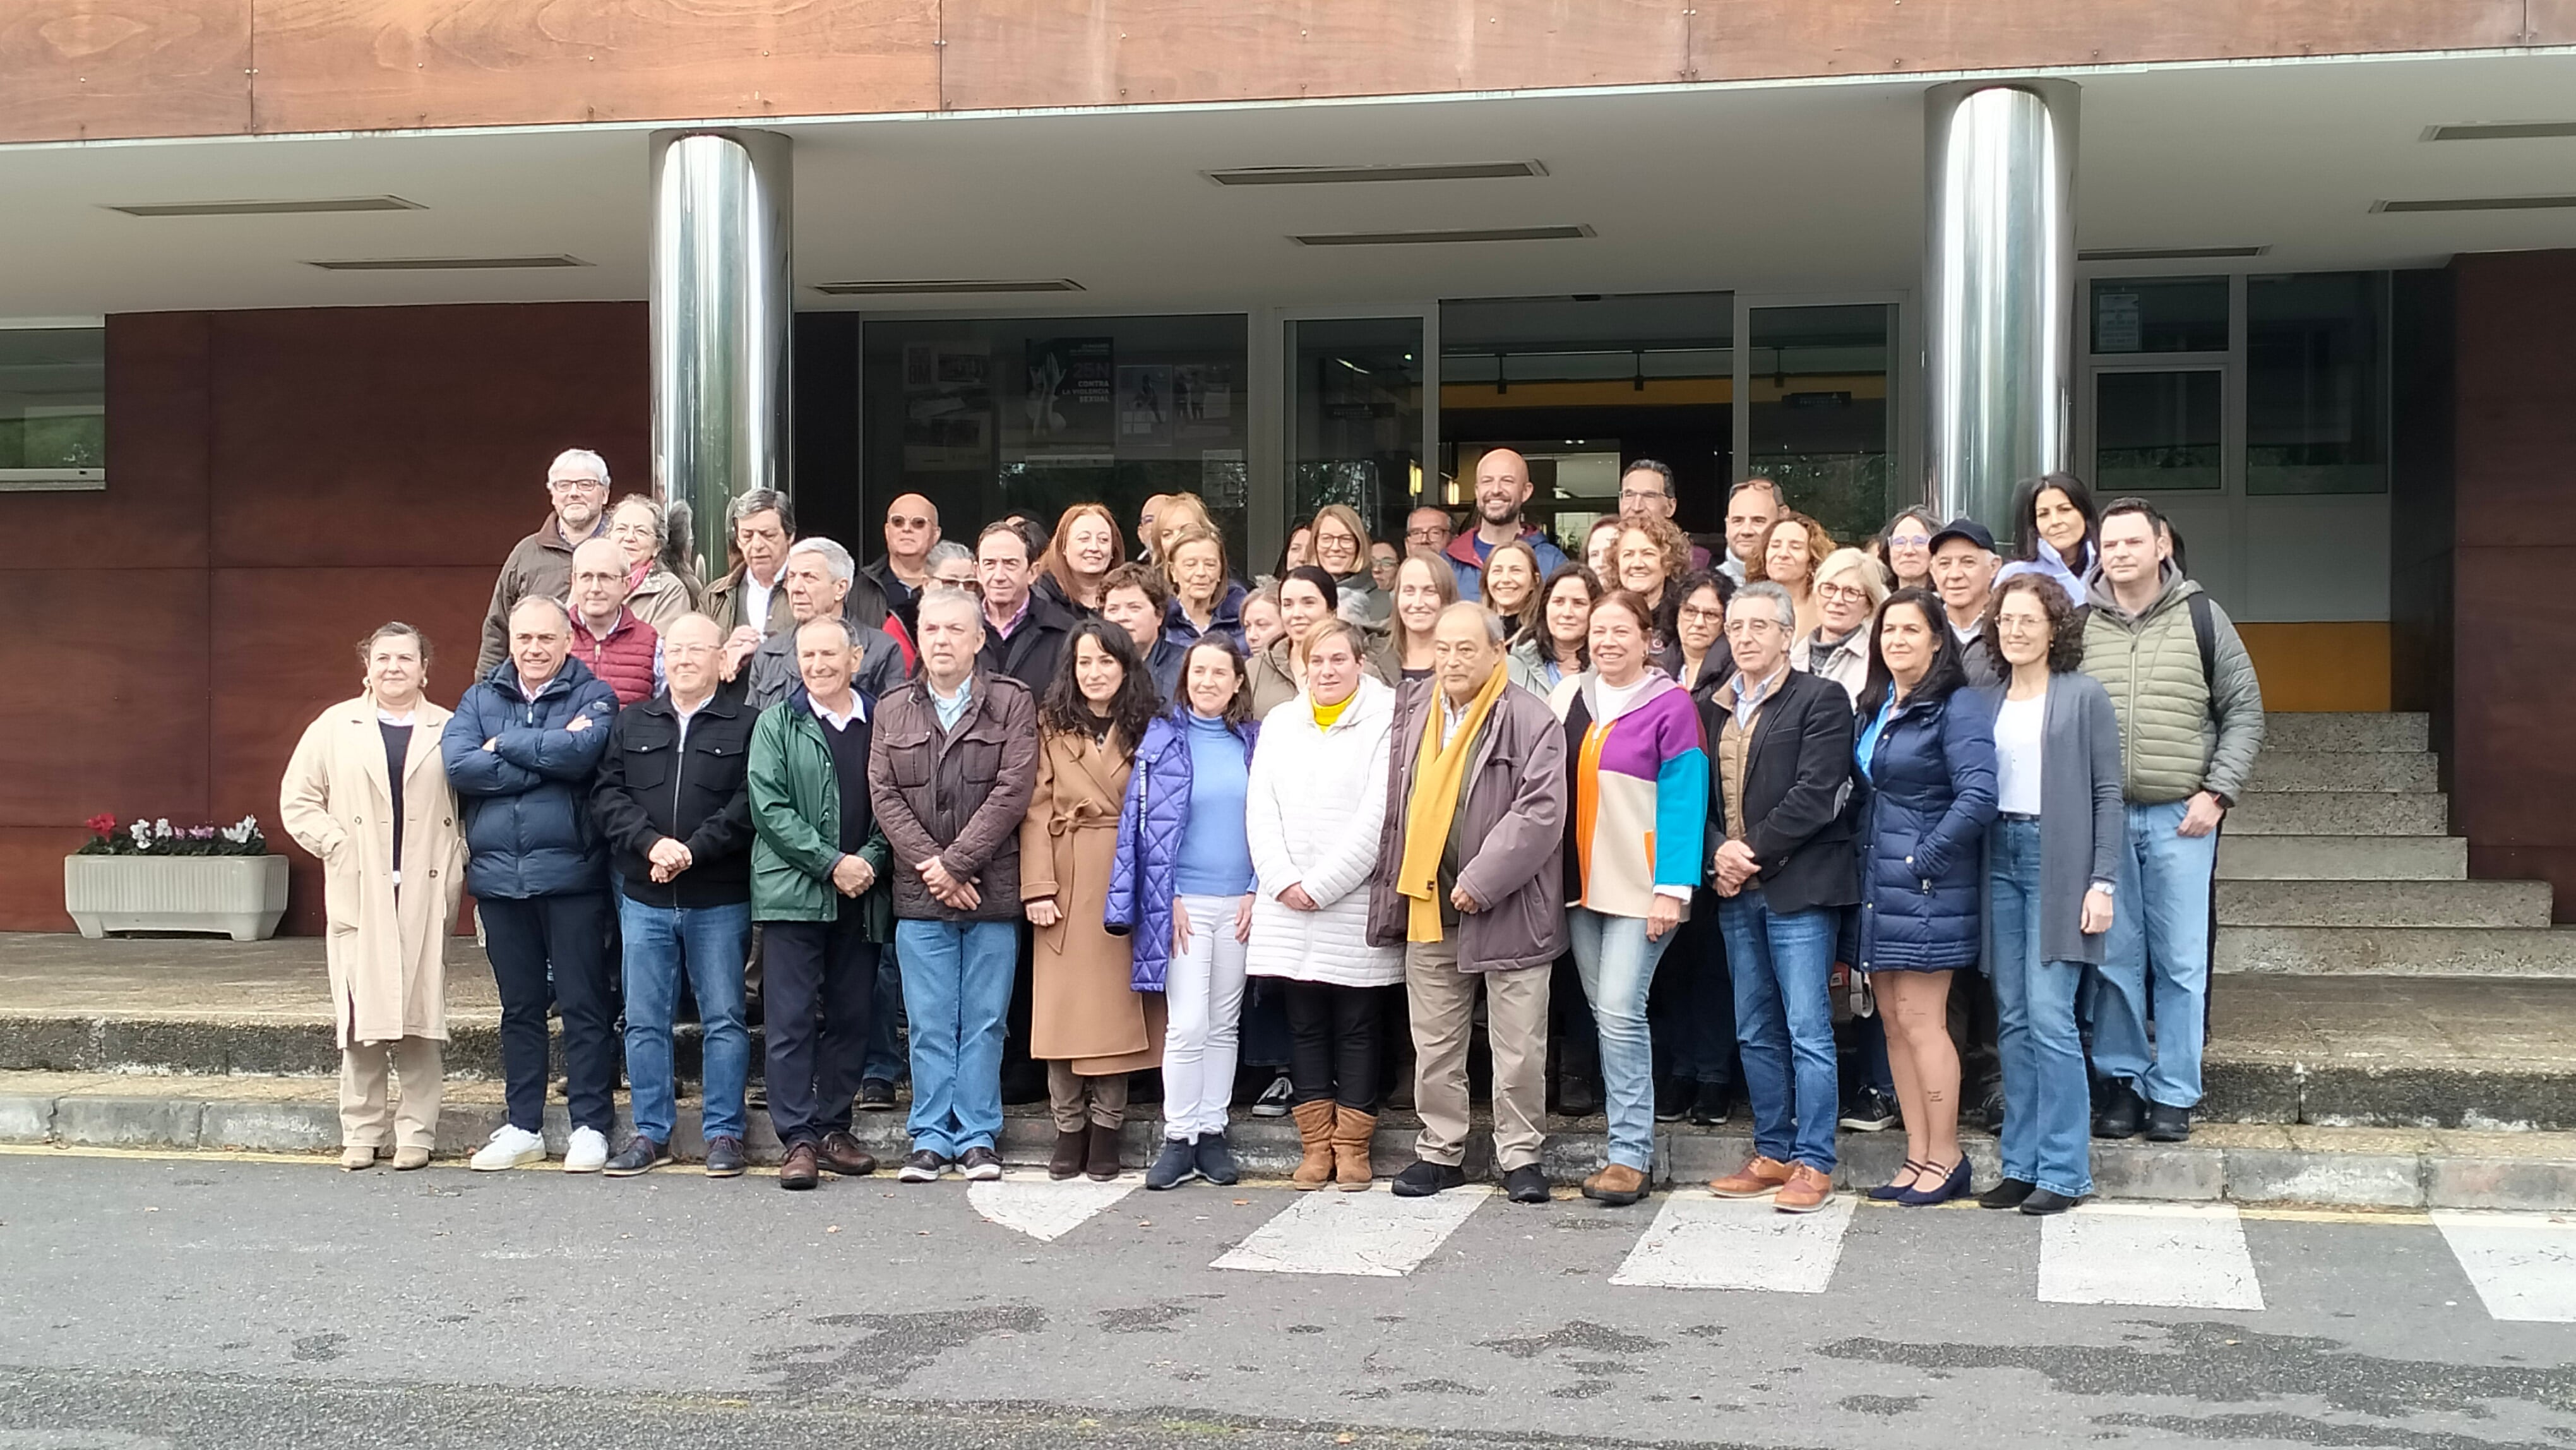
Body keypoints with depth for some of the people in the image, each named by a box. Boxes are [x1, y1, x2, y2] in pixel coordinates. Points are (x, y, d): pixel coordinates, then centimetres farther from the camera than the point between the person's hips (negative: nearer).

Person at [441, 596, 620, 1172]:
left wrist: (502, 744, -6)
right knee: (519, 1007, 12)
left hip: (569, 872, -4)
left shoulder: (593, 696, 2)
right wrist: (546, 762, -10)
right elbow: (458, 766, -6)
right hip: (498, 875, 4)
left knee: (583, 1004, 1)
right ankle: (522, 1128, 21)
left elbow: (579, 753, -18)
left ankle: (590, 1126, 8)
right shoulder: (480, 698, 11)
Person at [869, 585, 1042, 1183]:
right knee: (930, 1024, 4)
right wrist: (931, 867, -9)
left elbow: (1012, 791, -8)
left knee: (984, 1022, 4)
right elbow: (884, 796, 3)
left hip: (992, 891, -2)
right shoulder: (892, 711, 11)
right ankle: (931, 1138, 12)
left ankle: (978, 1136, 12)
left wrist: (957, 862, -12)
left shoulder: (1012, 704, 1)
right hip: (919, 895, 2)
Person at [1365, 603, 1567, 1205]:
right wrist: (1393, 883, 9)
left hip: (1507, 908, -5)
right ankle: (1440, 1151, 23)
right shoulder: (1410, 710, 10)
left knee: (1519, 1047, 1)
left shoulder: (1531, 721, -7)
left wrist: (1482, 880, -17)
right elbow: (1394, 805, 17)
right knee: (1434, 1043, 12)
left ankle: (1520, 1154, 14)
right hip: (1428, 907, 5)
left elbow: (1541, 811, -14)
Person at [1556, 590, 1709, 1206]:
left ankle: (1629, 1155, -8)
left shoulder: (1670, 705, -6)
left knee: (1621, 1014, -12)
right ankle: (1630, 1141, 16)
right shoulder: (1569, 697, 12)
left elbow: (1683, 800, -10)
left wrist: (1671, 889, -16)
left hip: (1640, 887, -6)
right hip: (1581, 881, 6)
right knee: (1606, 1015, 8)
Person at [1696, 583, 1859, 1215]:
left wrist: (1753, 849, -12)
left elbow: (1815, 795, -13)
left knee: (1809, 1031, -5)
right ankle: (1773, 1153, 20)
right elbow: (1702, 795, 13)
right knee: (1756, 1032, 11)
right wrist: (1718, 860, -3)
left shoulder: (1820, 700, -4)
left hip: (1798, 886, -6)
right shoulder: (1713, 707, 15)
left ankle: (1814, 1163, -1)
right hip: (1736, 891, 6)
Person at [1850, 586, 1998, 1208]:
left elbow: (1978, 795, -20)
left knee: (1921, 1021, -6)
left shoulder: (1957, 706, -10)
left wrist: (1926, 857, -17)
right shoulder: (1874, 707, 14)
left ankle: (1945, 1158, 4)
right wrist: (1861, 851, 10)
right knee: (1894, 1023, 9)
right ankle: (1917, 1156, 15)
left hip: (1927, 885, -8)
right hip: (1877, 884, 8)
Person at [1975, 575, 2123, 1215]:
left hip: (2058, 859, -5)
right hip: (2001, 858, 5)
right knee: (2013, 1019, 7)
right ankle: (2021, 1163, 13)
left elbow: (2107, 794, -3)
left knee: (2050, 1015, -9)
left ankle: (2064, 1170, -2)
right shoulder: (1988, 702, 14)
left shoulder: (2084, 696, -1)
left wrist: (2103, 882, -9)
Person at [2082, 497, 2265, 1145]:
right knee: (2112, 959, 4)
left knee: (2180, 962, 1)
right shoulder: (2078, 623, 7)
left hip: (2180, 819, -1)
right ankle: (2122, 1082, 16)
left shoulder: (2202, 618, 5)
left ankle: (2174, 1094, 10)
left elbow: (2244, 711, 6)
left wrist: (2217, 794, -3)